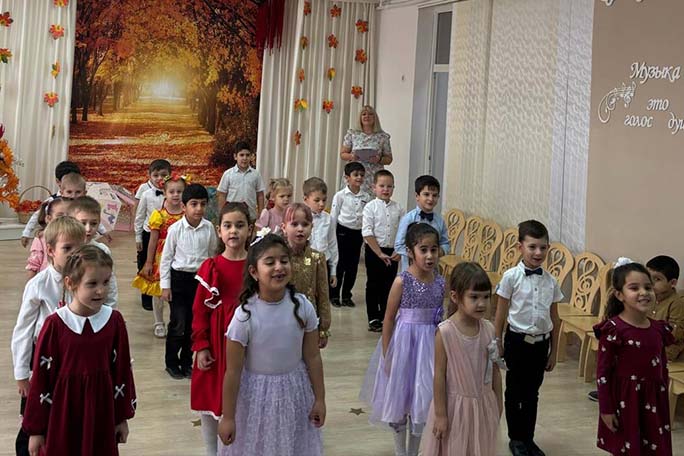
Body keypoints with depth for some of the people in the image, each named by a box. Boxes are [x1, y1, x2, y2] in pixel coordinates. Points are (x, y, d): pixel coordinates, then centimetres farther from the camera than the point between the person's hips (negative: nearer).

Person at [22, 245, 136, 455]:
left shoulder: (114, 321, -5)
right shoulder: (55, 324, -12)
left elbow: (122, 370, 4)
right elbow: (41, 377, -6)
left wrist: (122, 417, 8)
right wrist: (36, 429, -2)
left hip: (101, 414, 2)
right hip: (62, 416, -2)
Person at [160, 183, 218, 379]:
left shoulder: (209, 228, -5)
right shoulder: (175, 229, -11)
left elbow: (212, 254, 8)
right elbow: (166, 258, -3)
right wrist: (165, 286, -4)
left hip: (201, 278, 3)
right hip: (179, 278, -3)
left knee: (194, 324, 10)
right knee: (178, 324, -1)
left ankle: (186, 362, 26)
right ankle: (171, 362, 18)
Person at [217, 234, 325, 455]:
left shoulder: (302, 306, -11)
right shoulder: (245, 315, -20)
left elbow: (312, 357, -1)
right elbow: (233, 372, -13)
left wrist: (319, 399, 3)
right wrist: (227, 417, -9)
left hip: (294, 392, 3)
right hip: (256, 395, -3)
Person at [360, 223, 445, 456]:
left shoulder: (440, 282, -2)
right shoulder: (402, 281, -14)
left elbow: (440, 317, 8)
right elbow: (389, 319, -9)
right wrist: (386, 355, -8)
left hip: (429, 343, 4)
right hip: (404, 342, -4)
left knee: (422, 397, 13)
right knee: (399, 396, 10)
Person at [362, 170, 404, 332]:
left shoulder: (398, 208, 3)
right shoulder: (370, 207, -7)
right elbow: (367, 233, -11)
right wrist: (380, 253, -15)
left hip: (393, 253, 3)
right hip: (374, 251, -3)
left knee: (389, 285, 9)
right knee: (373, 285, 5)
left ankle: (386, 317, 21)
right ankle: (373, 319, 15)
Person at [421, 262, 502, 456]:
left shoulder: (489, 329, -5)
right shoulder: (445, 332, -19)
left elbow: (495, 369, 6)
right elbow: (439, 375, -15)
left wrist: (498, 402, 11)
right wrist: (440, 414, -12)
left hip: (483, 404, 5)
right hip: (455, 405, -4)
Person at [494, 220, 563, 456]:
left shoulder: (550, 281, 0)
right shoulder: (511, 276, -10)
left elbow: (555, 318, 7)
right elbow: (501, 313, -4)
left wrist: (553, 350, 9)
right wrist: (498, 344, -2)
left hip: (541, 342, 3)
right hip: (517, 340, -3)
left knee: (532, 393, 13)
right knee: (514, 392, 10)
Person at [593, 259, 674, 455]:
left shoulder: (659, 328, 2)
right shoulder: (613, 329, -16)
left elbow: (662, 368, 12)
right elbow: (603, 371, -13)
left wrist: (663, 401, 15)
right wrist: (606, 409, -11)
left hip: (653, 402, 5)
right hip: (625, 402, -5)